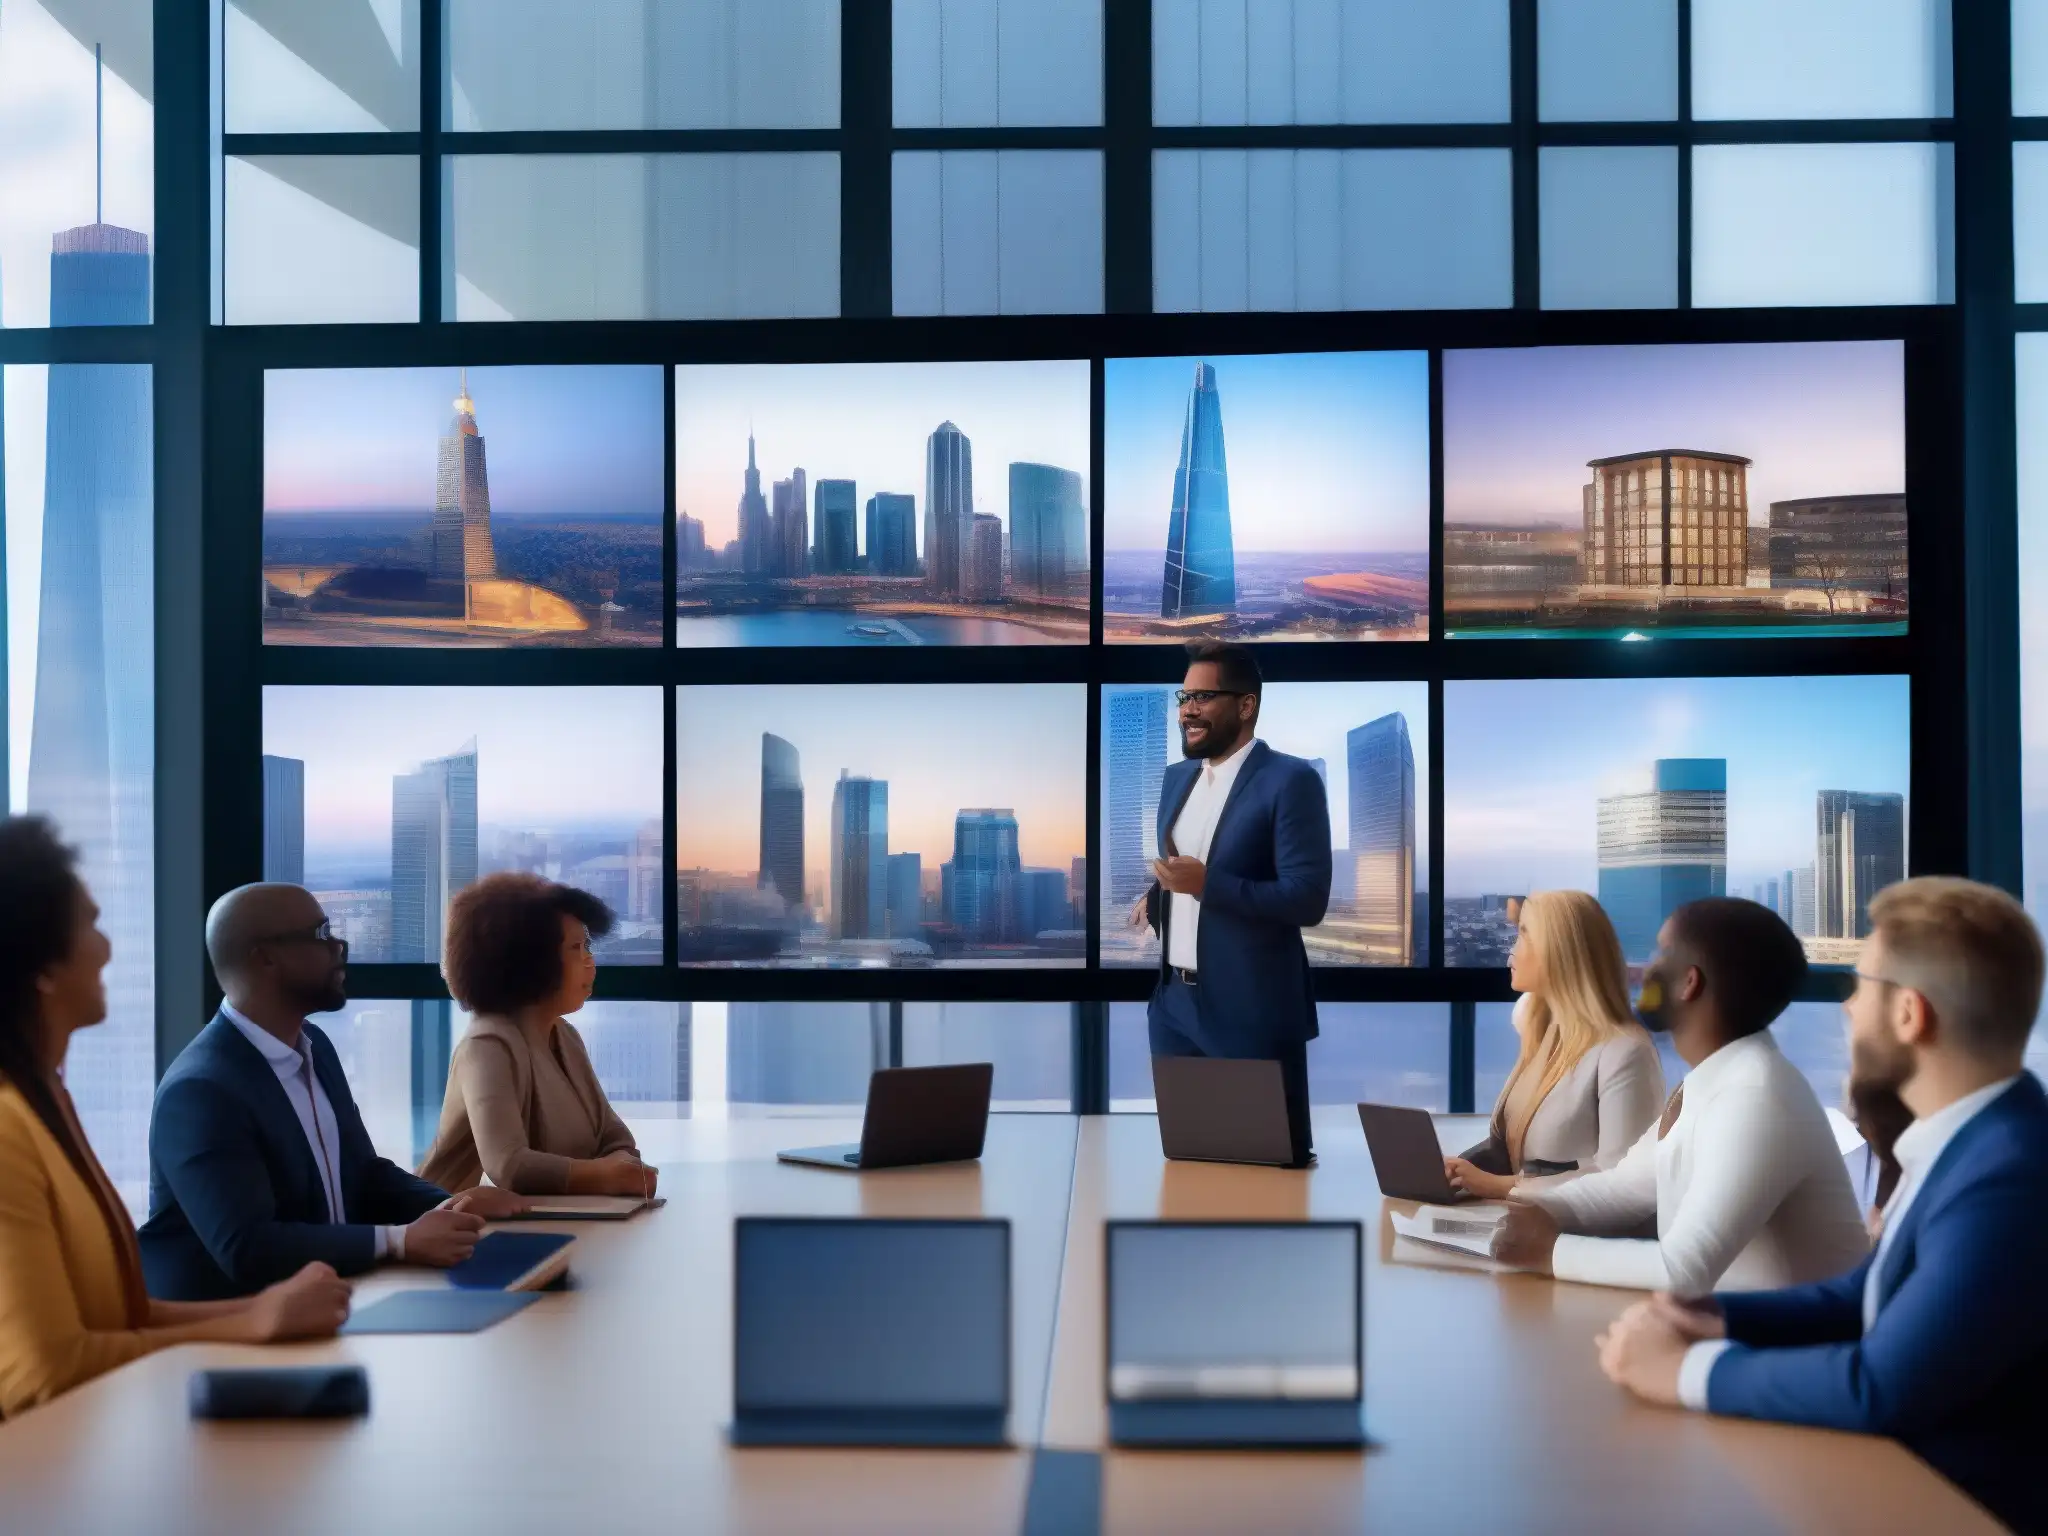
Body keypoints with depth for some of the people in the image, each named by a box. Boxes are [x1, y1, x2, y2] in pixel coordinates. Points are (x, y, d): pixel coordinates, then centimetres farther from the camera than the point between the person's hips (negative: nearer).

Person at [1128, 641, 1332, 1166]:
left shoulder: (1290, 780, -12)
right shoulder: (1177, 777, 12)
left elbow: (1308, 900, -18)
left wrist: (1205, 883, -24)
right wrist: (1155, 899, 5)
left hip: (1252, 1011, -7)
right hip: (1174, 1004, 7)